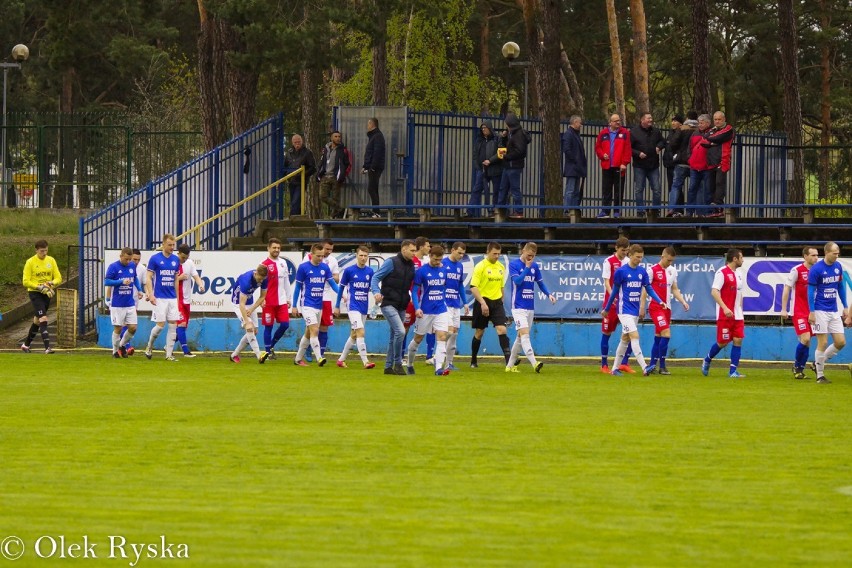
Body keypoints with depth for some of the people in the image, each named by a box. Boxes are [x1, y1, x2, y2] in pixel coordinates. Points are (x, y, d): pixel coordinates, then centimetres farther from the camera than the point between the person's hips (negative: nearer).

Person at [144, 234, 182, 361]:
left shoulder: (176, 260, 9)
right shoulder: (155, 259, -5)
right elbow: (148, 278, -5)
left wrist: (177, 297, 15)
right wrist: (150, 295, -15)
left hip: (172, 298, 5)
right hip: (160, 298, -5)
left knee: (173, 325, 0)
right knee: (160, 325, -7)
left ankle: (169, 354, 5)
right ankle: (149, 347, 17)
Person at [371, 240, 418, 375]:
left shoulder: (411, 265, 11)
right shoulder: (391, 262, -8)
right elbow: (376, 277, -8)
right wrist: (376, 292, -25)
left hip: (401, 307, 7)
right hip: (389, 304, -7)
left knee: (394, 336, 11)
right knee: (400, 331, -19)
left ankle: (389, 366, 19)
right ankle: (398, 363, -8)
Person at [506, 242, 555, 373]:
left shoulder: (535, 266, 9)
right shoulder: (513, 264, -6)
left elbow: (540, 283, 14)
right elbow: (517, 281, -17)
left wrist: (549, 294, -1)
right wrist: (527, 267, -17)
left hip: (530, 307, 6)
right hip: (519, 307, -6)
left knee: (520, 337, 11)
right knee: (524, 333, -18)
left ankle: (510, 365, 20)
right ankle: (534, 363, -30)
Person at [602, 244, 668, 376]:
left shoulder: (642, 271, 5)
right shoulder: (621, 271, -8)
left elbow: (649, 289, 9)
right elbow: (615, 291, 1)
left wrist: (660, 301, -6)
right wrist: (606, 309, 9)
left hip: (635, 311, 6)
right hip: (625, 310, -6)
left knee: (625, 339, 12)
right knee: (634, 336, -17)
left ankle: (615, 368, 21)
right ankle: (644, 368, -25)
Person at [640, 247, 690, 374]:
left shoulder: (673, 271, 11)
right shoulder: (652, 270, -8)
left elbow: (675, 289, 19)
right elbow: (645, 289, -6)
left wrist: (683, 302, 6)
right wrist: (642, 307, -7)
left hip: (667, 308, 7)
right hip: (656, 308, -7)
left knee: (658, 337, 10)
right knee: (666, 334, -17)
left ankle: (652, 365, 16)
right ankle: (662, 366, -11)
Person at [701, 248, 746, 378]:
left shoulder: (738, 275, 15)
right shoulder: (722, 273, -11)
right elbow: (714, 292, -19)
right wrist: (725, 308, -28)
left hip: (737, 316, 7)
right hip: (724, 315, -7)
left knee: (738, 340, -3)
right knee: (722, 342, -1)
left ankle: (733, 371, -2)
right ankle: (707, 361, 24)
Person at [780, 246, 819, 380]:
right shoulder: (796, 271, -9)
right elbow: (786, 289, -5)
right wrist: (784, 309, -8)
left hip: (811, 312, 5)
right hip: (799, 312, -5)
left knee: (807, 341, 4)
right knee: (805, 339, -13)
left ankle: (800, 369, 13)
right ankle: (797, 366, 6)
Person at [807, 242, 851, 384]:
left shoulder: (838, 267, 6)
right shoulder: (816, 269, -12)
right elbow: (811, 291, -10)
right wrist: (811, 312, -14)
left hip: (834, 312, 6)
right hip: (820, 312, -6)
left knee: (840, 342, 1)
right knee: (823, 343, -5)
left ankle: (821, 361, 22)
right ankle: (820, 376, 6)